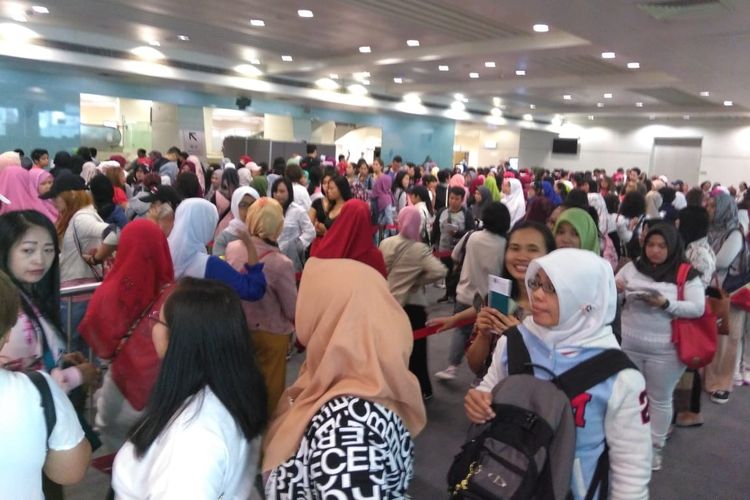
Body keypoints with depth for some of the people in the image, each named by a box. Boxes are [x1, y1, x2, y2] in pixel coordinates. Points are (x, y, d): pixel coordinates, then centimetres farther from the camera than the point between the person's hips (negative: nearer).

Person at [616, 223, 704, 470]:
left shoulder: (686, 275, -7)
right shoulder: (632, 267, 2)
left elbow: (698, 308, -11)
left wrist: (666, 304, -26)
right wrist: (613, 288, -17)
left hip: (664, 351, -3)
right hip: (628, 345, 3)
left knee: (660, 399, 11)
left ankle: (654, 446, 27)